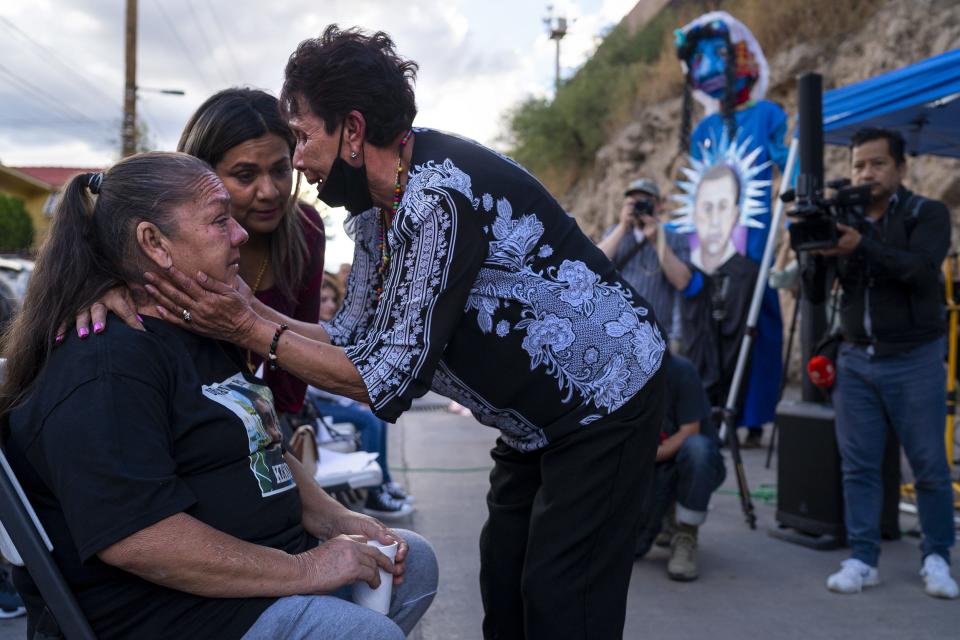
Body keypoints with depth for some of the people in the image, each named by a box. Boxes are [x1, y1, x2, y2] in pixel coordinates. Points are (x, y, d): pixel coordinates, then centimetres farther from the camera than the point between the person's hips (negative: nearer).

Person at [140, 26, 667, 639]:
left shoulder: (441, 196, -30)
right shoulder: (377, 204, -1)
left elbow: (389, 381, -29)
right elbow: (354, 340, 1)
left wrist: (250, 331, -26)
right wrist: (247, 308, -10)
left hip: (605, 396, -9)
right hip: (538, 414, 9)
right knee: (503, 581, 15)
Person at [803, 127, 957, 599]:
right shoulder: (843, 222, 8)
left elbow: (921, 270, -22)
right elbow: (815, 294, 3)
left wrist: (861, 247, -35)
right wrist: (815, 253, -16)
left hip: (914, 360, -3)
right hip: (856, 360, 3)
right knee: (858, 465, 2)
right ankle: (862, 560, 7)